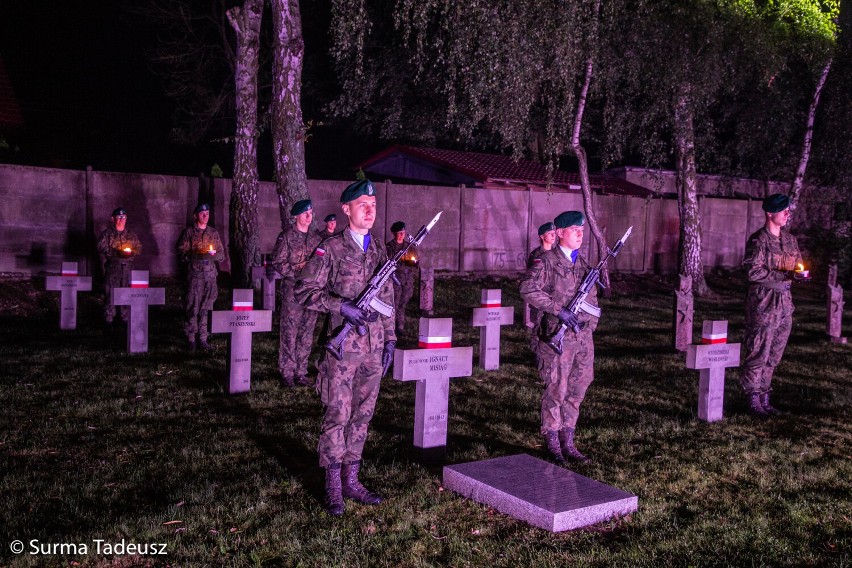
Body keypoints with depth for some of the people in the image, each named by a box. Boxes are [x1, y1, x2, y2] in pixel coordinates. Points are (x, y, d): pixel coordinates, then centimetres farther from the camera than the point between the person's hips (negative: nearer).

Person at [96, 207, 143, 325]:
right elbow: (100, 247, -3)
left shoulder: (131, 234, 15)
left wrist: (132, 253, -6)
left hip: (127, 266, 3)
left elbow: (139, 248, 16)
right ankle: (109, 317, 2)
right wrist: (115, 252, -14)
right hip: (112, 266, -2)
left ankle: (126, 317, 10)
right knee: (110, 291, -6)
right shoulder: (107, 233, 5)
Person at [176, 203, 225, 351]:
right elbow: (182, 254, -4)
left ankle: (203, 338, 8)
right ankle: (191, 339, 3)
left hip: (211, 274, 3)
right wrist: (199, 255, -17)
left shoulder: (214, 233, 16)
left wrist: (213, 254, -6)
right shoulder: (188, 232, 4)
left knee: (206, 308, 2)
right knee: (193, 307, -5)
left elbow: (222, 254, 16)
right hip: (194, 274, -3)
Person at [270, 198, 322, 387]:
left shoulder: (315, 237, 14)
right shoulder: (286, 237, -2)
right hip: (292, 291, -5)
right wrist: (298, 271, -15)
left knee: (307, 333, 7)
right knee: (289, 333, -4)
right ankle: (287, 373, 4)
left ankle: (301, 372, 15)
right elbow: (277, 263, -6)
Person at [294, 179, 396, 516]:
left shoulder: (379, 251, 12)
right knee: (338, 415, -2)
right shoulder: (331, 249, -5)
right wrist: (341, 305, -19)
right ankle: (333, 488, 10)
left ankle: (351, 480, 22)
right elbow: (304, 291, -9)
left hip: (374, 348, 6)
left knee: (363, 414, 11)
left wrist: (390, 338, 12)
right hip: (343, 346, -5)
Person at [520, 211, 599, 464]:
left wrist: (591, 322, 7)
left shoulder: (583, 263, 16)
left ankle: (568, 443, 21)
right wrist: (558, 310, -20)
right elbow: (528, 290, -17)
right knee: (556, 391, -2)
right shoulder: (547, 261, -5)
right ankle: (553, 446, 10)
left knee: (577, 391, 10)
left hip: (583, 337, 7)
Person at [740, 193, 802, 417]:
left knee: (774, 355, 11)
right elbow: (754, 271, -17)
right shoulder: (758, 240, -10)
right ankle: (753, 399, 6)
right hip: (763, 300, -7)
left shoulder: (790, 239, 13)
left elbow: (798, 264, 21)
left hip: (784, 300, 7)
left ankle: (764, 397, 21)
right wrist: (784, 275, -19)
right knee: (759, 352, -4)